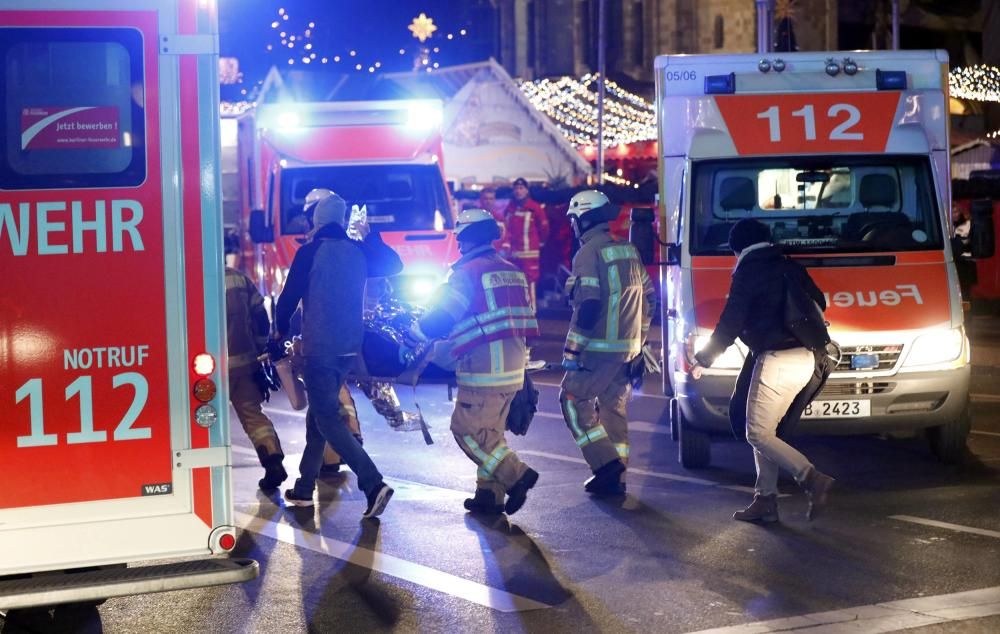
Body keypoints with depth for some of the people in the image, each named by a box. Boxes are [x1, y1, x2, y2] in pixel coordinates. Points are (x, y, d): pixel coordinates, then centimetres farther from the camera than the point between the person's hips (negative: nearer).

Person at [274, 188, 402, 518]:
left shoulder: (310, 252, -11)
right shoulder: (358, 252, 6)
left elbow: (290, 296, -7)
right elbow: (393, 265, 24)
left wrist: (280, 327, 12)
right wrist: (370, 235, 30)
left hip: (319, 347, -7)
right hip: (349, 347, 7)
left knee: (327, 419, -6)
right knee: (319, 413, 18)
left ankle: (373, 483, -21)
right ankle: (305, 487, 24)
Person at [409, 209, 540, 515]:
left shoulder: (467, 273, -10)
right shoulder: (512, 272, 15)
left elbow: (441, 317, -12)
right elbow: (523, 317, 18)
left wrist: (410, 337, 3)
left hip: (483, 369, -8)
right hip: (513, 366, 9)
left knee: (468, 429, -3)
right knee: (491, 431, 15)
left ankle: (516, 475, -11)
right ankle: (489, 495, 16)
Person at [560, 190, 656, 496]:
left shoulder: (589, 253, -13)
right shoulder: (628, 250, 13)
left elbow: (587, 306, -19)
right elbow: (648, 296, 17)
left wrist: (571, 350, -16)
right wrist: (638, 339, 23)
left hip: (599, 348, -8)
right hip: (628, 348, 8)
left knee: (573, 399, 1)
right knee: (614, 407, 13)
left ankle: (606, 463, -9)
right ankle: (615, 478, 14)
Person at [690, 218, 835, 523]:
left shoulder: (748, 272, -6)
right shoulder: (790, 267, 16)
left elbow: (730, 323, -8)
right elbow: (819, 303, 23)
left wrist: (704, 358, 2)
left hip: (776, 359, -8)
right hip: (804, 358, 8)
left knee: (758, 434, -3)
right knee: (764, 431, 15)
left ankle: (813, 479, -17)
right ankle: (766, 499, 12)